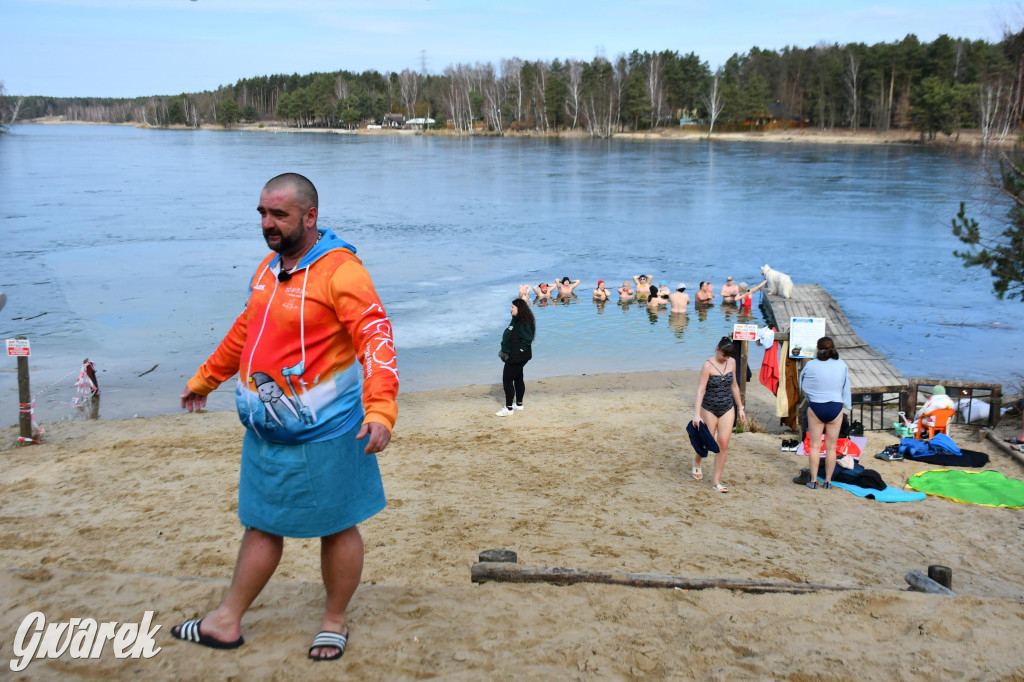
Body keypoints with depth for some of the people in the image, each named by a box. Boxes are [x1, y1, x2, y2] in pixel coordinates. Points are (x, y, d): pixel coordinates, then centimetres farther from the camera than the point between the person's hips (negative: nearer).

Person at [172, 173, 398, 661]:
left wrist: (380, 409, -39)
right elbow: (245, 329, 22)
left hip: (323, 433, -7)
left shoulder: (340, 271, -17)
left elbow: (376, 339, -26)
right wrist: (204, 379, 31)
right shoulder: (270, 267, 9)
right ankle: (227, 621, 30)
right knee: (261, 524, 18)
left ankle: (334, 622, 27)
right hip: (266, 430, 7)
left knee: (336, 527, 10)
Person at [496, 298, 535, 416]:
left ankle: (509, 408, -1)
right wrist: (505, 351, 12)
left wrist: (519, 351, -18)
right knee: (518, 379, 19)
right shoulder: (516, 320, 11)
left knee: (507, 379, -6)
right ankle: (519, 404, 31)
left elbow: (527, 339, -24)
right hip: (513, 356, 10)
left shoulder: (524, 323, -20)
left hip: (516, 358, -10)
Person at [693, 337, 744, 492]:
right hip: (709, 409, -4)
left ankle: (716, 480, 7)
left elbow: (734, 386, 12)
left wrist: (740, 407, 15)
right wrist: (697, 415, -26)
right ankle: (697, 462, 43)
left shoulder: (731, 362, 0)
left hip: (727, 409, 4)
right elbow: (701, 390, -20)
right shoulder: (708, 365, -16)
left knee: (723, 444, -2)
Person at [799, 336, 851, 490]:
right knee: (831, 447, 10)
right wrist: (847, 405, 20)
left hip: (815, 407, -2)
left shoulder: (811, 365, -11)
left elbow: (803, 385, 2)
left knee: (815, 446, 8)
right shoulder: (842, 365, -3)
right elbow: (846, 389, 7)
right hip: (835, 408, 2)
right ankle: (828, 481, 15)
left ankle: (813, 480, 9)